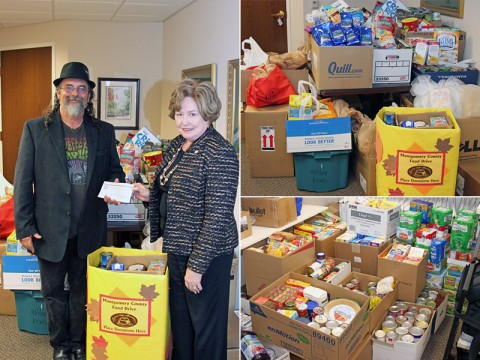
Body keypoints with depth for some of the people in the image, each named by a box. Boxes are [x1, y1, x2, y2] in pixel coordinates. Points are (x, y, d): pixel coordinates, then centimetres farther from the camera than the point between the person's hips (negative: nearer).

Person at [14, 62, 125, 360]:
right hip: (51, 230, -1)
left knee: (83, 290, 16)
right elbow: (23, 181, -4)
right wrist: (24, 227, -7)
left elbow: (114, 169, 11)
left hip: (89, 230, 1)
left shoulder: (104, 131, 2)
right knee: (54, 290, 15)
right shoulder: (35, 129, -4)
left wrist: (116, 184, -14)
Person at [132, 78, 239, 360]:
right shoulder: (178, 145, 7)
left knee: (205, 323, 8)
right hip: (177, 248, 9)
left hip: (206, 253, -9)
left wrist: (197, 265, -21)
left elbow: (217, 215, -23)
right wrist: (149, 194, -1)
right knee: (179, 316, 24)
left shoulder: (219, 154, -21)